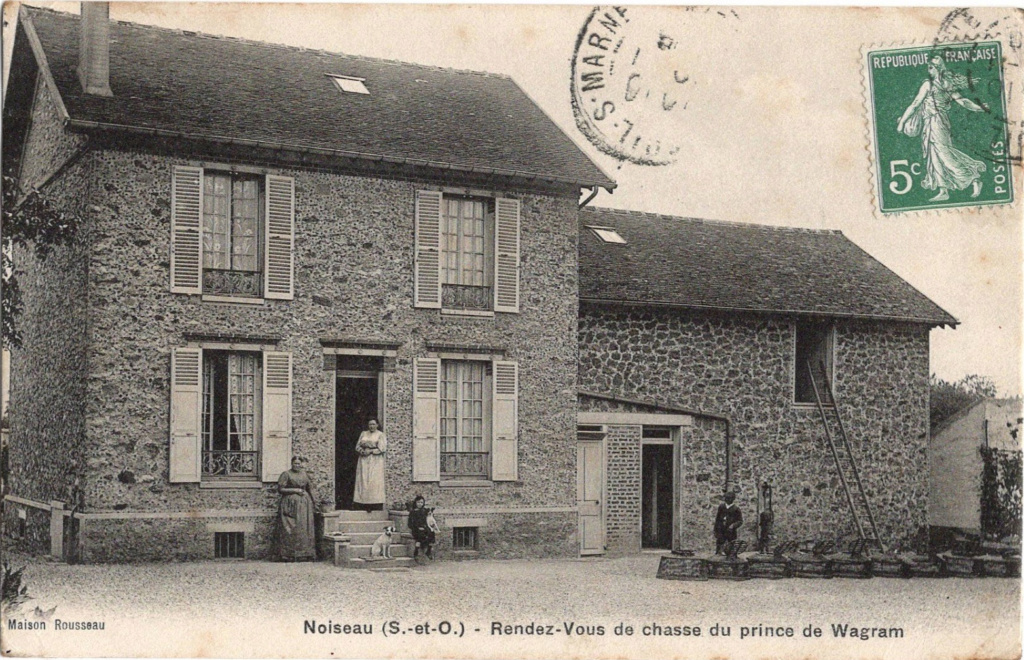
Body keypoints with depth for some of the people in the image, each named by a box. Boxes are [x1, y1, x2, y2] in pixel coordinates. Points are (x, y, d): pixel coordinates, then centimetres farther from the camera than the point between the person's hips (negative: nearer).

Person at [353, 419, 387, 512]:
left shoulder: (381, 435, 4)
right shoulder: (363, 434, 17)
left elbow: (382, 448, -6)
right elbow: (357, 446, 12)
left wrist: (371, 451, -14)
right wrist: (362, 451, -9)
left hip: (376, 461, -4)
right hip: (363, 461, 4)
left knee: (375, 481, -10)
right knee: (363, 481, -4)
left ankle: (376, 504, -13)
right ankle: (365, 505, -5)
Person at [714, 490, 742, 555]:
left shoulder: (736, 508, -3)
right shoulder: (721, 506, 8)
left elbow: (740, 521, -2)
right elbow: (717, 519, 15)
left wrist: (733, 525, -19)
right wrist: (715, 530, 13)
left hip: (731, 532, -3)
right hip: (721, 531, 3)